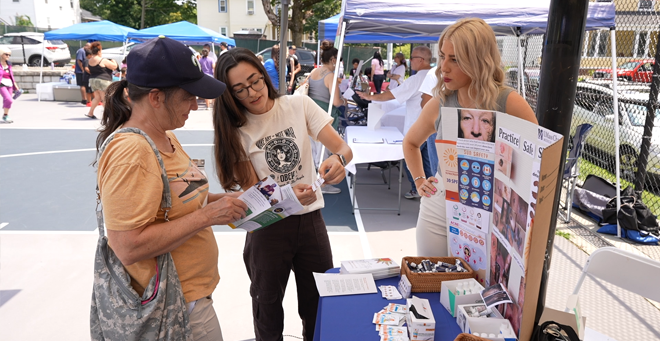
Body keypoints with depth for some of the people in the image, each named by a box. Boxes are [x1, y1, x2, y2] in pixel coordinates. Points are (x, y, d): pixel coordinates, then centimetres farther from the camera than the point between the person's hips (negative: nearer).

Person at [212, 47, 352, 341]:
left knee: (321, 303, 13)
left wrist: (338, 159, -32)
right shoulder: (235, 130, -6)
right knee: (268, 307, 15)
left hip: (311, 219, 1)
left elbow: (344, 148, -8)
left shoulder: (299, 105, -5)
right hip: (268, 226, 0)